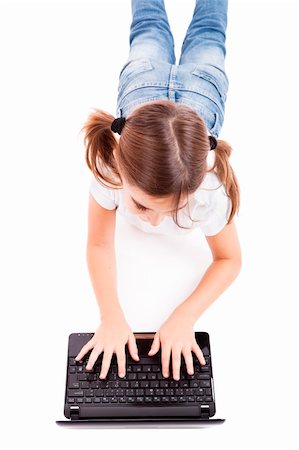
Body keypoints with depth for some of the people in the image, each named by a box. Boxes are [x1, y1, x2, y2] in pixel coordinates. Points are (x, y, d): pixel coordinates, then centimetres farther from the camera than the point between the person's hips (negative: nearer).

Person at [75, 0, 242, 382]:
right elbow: (98, 245, -30)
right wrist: (111, 316, -44)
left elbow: (229, 259, -30)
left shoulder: (209, 190, -48)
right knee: (149, 33, 36)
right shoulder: (108, 167, -47)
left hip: (200, 92, 0)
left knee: (206, 38, 36)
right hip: (144, 88, 0)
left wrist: (186, 315, -45)